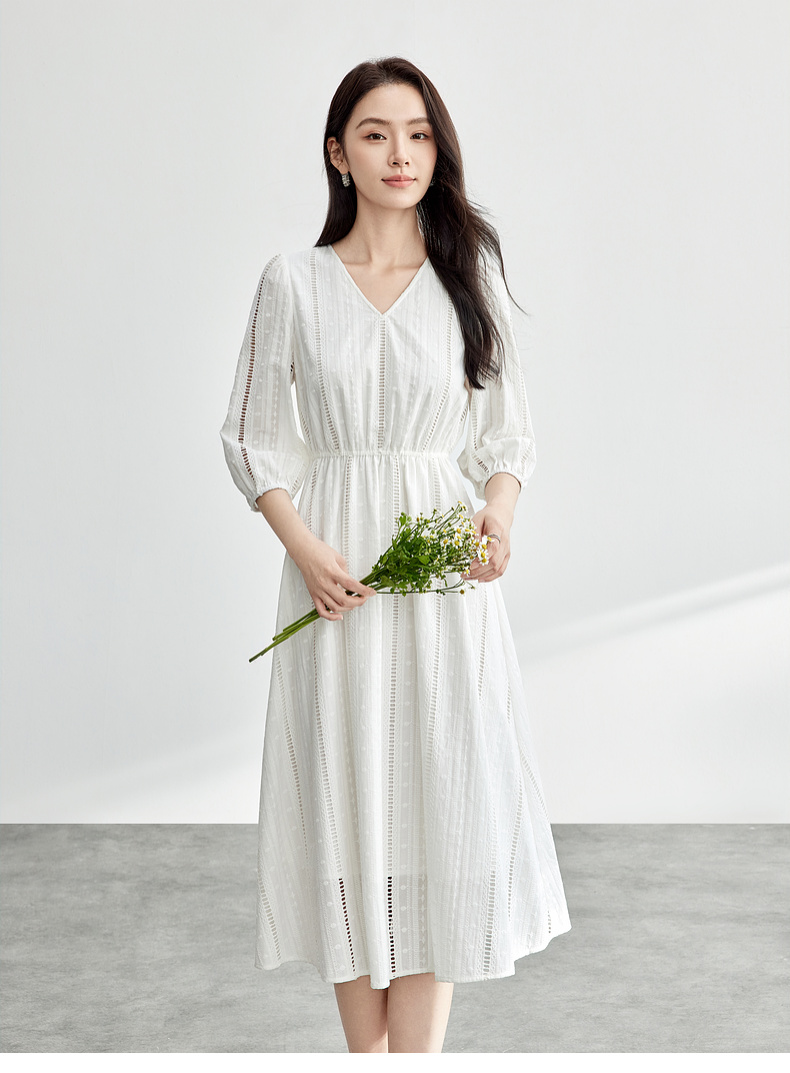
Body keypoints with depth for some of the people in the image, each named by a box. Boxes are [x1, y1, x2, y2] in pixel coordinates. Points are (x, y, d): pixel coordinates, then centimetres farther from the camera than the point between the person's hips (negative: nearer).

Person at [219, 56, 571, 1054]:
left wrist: (499, 516, -12)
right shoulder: (294, 280, 3)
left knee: (443, 794, -1)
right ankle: (366, 1048, 16)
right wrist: (306, 548, -11)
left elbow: (509, 430, 9)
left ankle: (418, 1050, 8)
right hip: (335, 566, 0)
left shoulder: (470, 274, 7)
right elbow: (251, 436, 4)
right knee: (345, 793, 3)